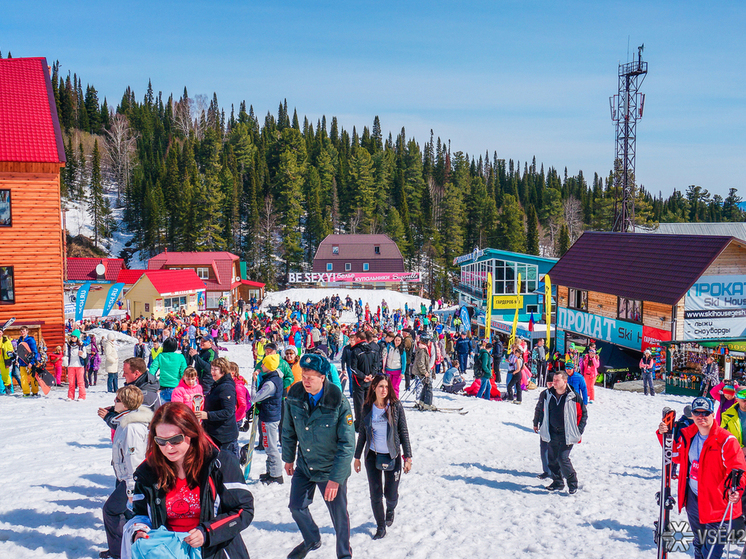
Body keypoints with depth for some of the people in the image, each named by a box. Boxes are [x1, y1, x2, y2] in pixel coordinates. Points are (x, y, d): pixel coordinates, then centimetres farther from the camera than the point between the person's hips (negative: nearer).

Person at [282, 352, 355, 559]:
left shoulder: (339, 403, -24)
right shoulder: (295, 396, -12)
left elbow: (347, 444, -21)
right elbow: (288, 430, 6)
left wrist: (335, 478, -23)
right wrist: (288, 458, 12)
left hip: (331, 468, -4)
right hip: (304, 465, 4)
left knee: (339, 514, 6)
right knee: (296, 506, 14)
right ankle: (312, 540, 44)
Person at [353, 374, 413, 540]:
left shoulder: (396, 406, -7)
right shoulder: (367, 408, -1)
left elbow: (403, 432, -3)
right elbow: (362, 433, 8)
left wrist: (408, 456, -6)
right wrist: (357, 456, 11)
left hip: (392, 455, -1)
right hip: (373, 456, 1)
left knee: (391, 494, 5)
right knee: (375, 494, 0)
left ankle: (390, 511, 40)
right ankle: (380, 527, 19)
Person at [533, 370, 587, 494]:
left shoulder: (573, 397, -9)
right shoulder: (546, 395, 1)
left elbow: (583, 413, 1)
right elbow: (539, 409, 20)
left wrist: (579, 431, -2)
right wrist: (536, 423, 25)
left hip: (567, 434, -4)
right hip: (552, 433, 5)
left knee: (563, 458, -12)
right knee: (553, 459, 8)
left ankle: (572, 483, 6)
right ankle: (557, 483, 25)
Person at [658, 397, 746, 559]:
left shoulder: (726, 440, -17)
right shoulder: (688, 435, 3)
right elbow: (677, 455, 18)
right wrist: (664, 436, 5)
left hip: (716, 503, -6)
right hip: (693, 499, 6)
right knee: (699, 546, 25)